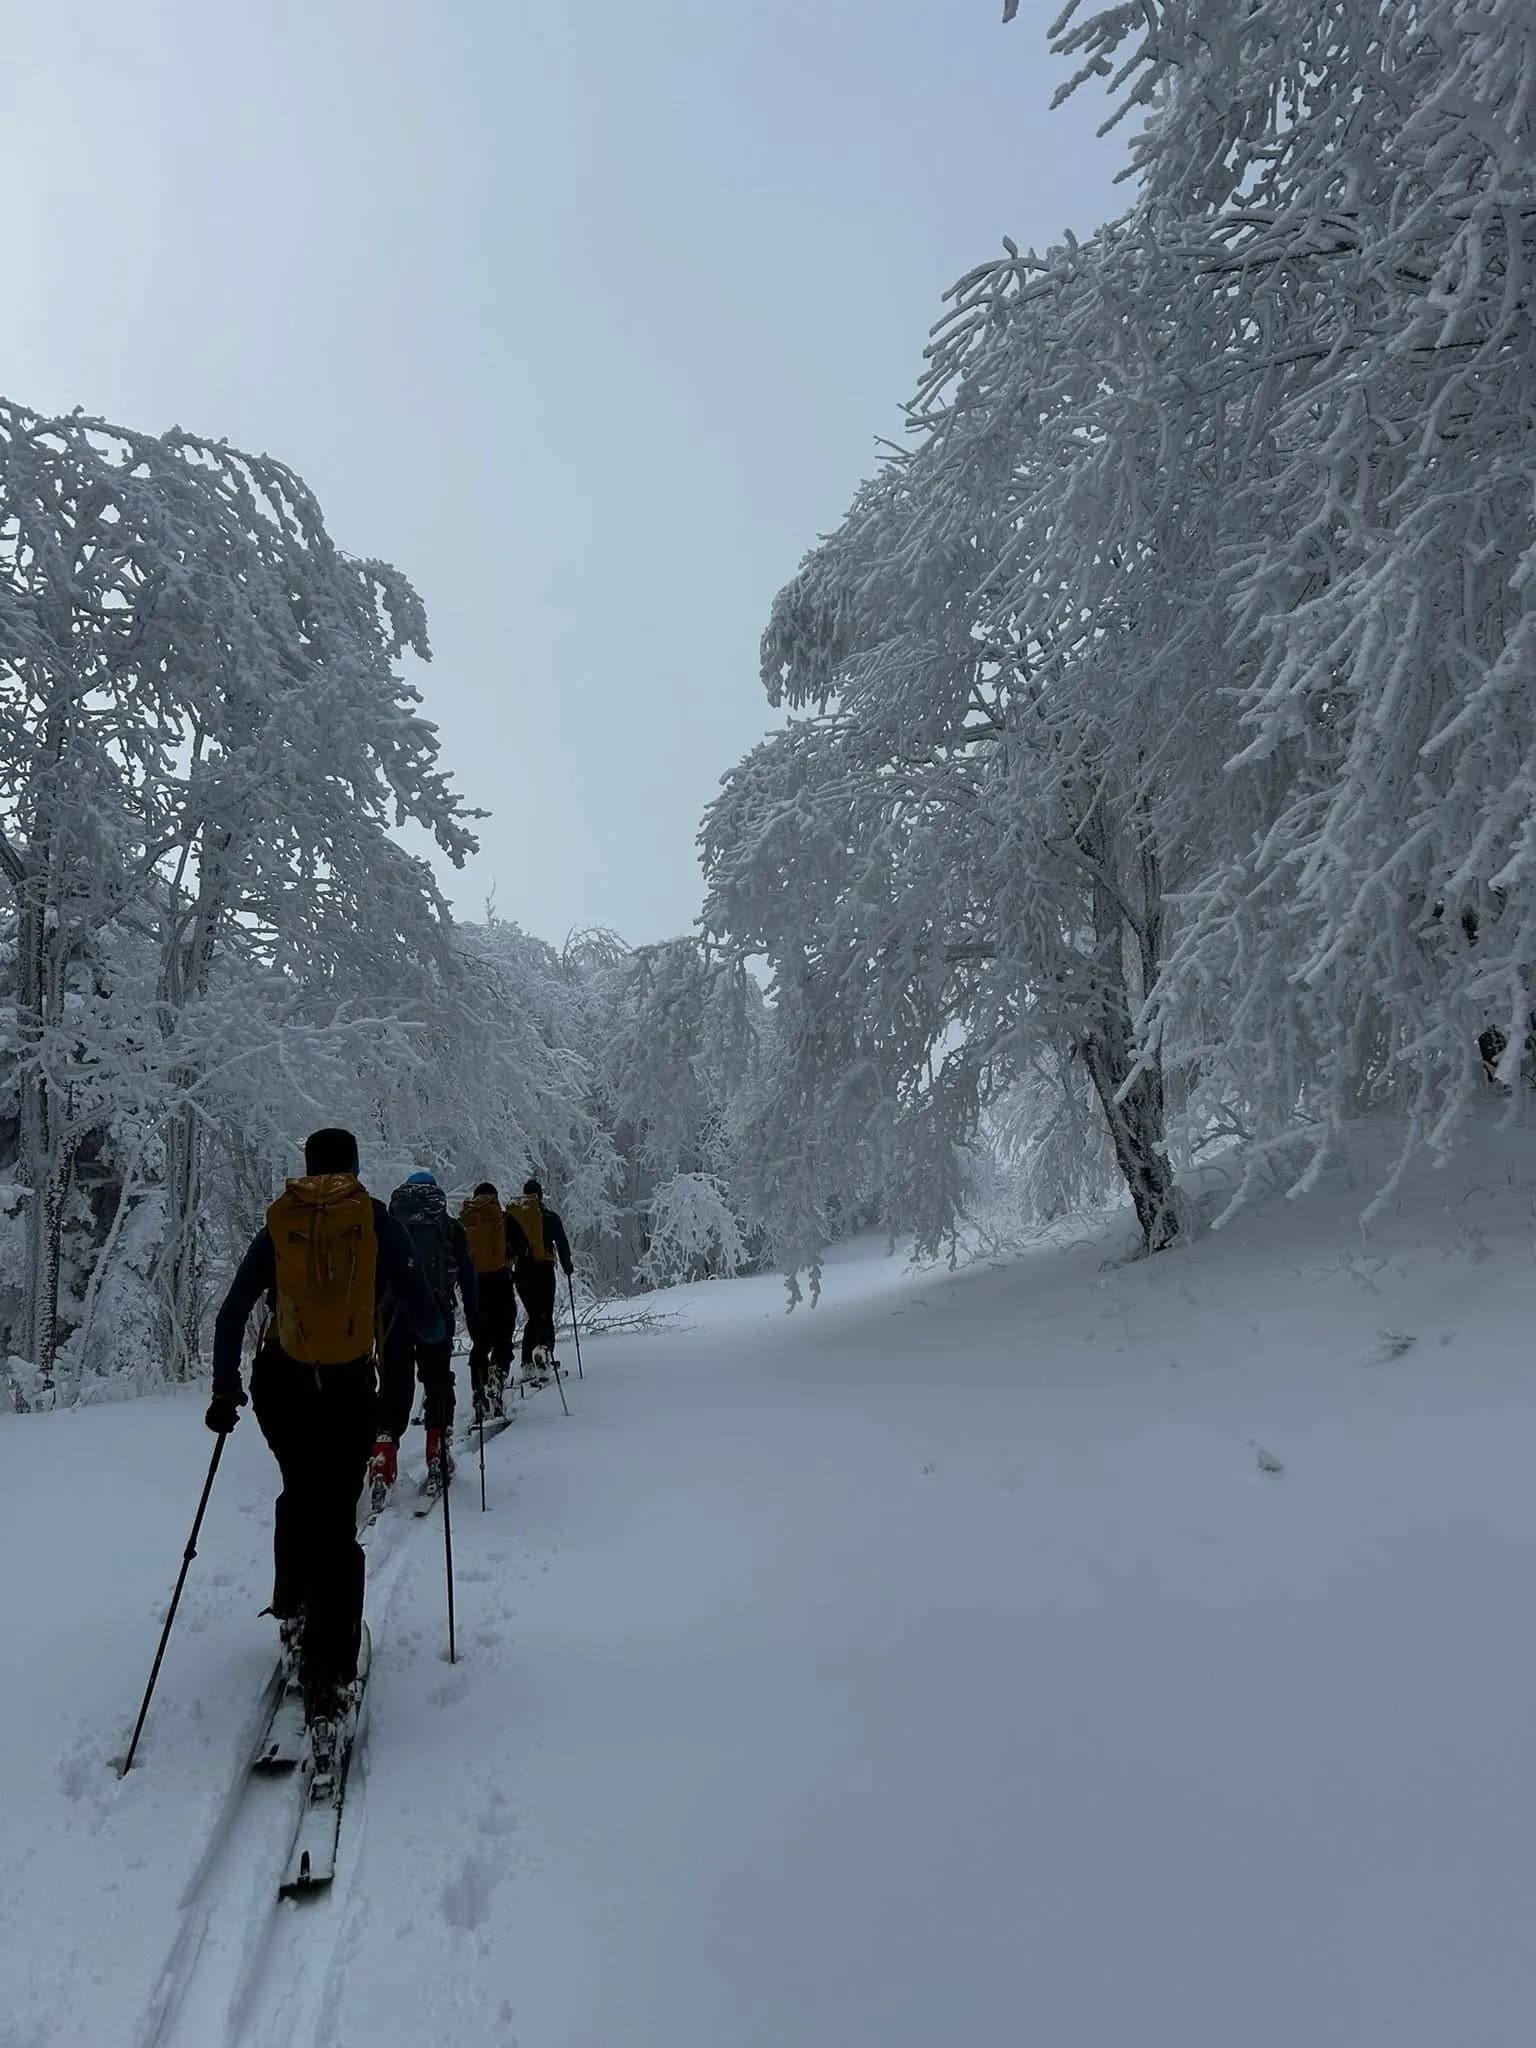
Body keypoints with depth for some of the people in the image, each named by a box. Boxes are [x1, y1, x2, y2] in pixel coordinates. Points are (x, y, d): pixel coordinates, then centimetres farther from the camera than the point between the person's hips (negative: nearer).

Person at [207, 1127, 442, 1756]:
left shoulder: (279, 1221, 4)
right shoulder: (375, 1219, -1)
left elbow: (232, 1314, 2)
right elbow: (424, 1319, -2)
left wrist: (225, 1388, 12)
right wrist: (434, 1331, 20)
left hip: (279, 1385, 2)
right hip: (349, 1389, -2)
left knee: (299, 1493, 29)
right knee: (336, 1520, 3)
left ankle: (293, 1610, 30)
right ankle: (327, 1682, -4)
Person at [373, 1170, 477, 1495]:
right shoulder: (450, 1228, 11)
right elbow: (467, 1278, 8)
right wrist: (474, 1319, 12)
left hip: (392, 1314, 1)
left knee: (393, 1387, 4)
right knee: (438, 1382, 11)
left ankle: (382, 1460, -6)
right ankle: (437, 1459, 9)